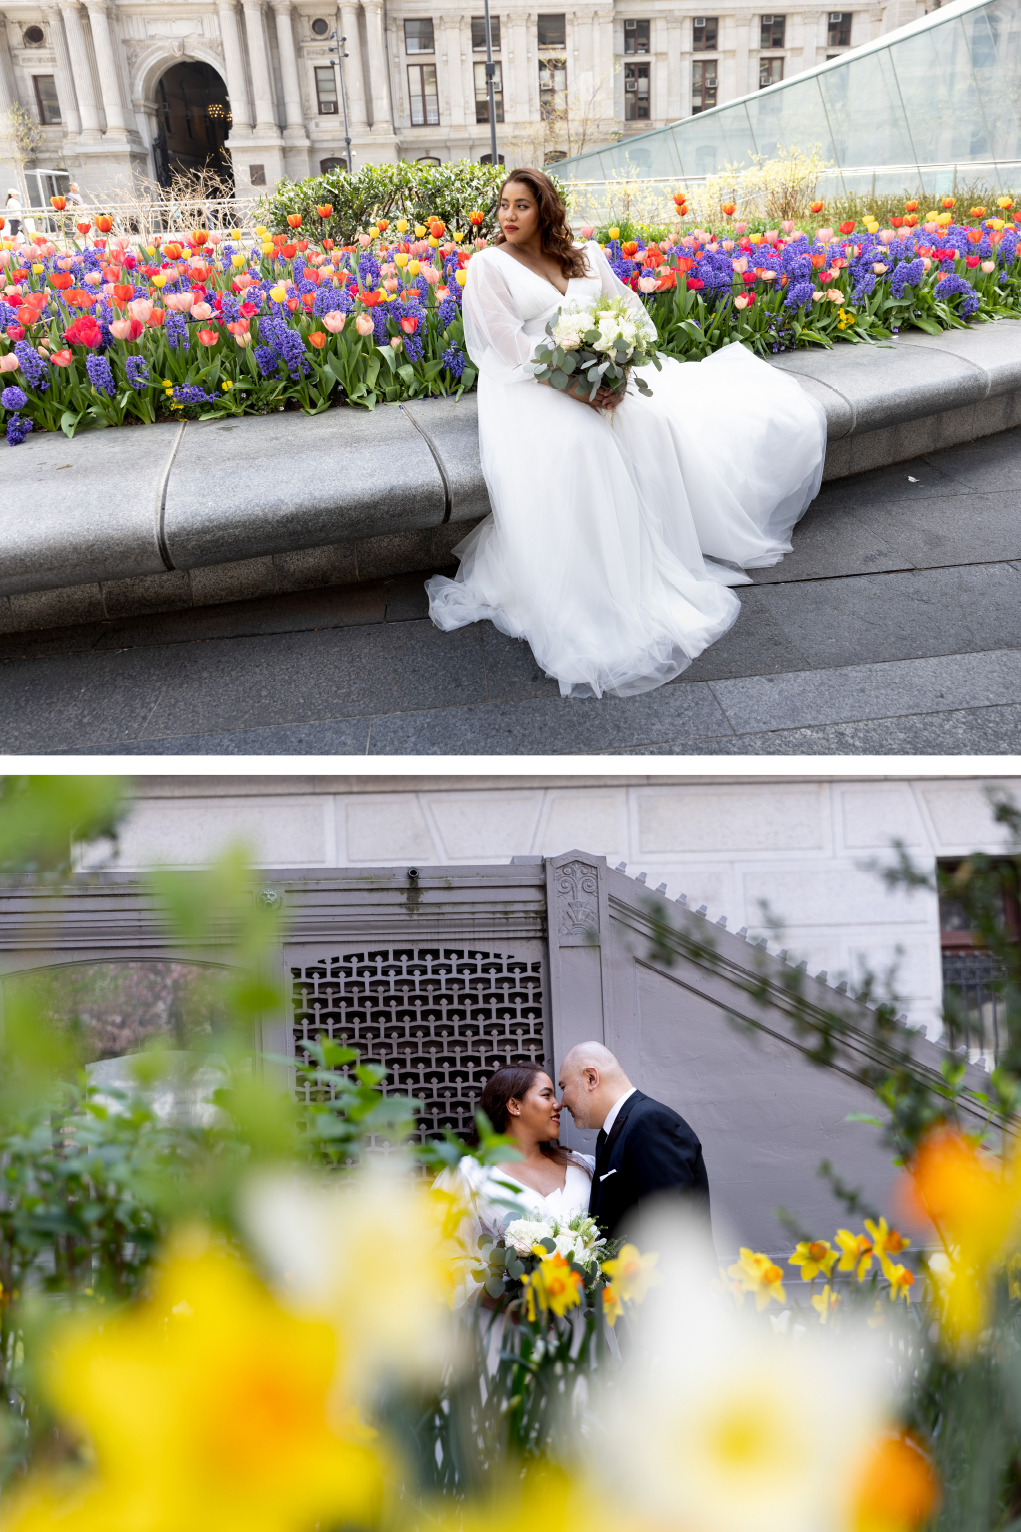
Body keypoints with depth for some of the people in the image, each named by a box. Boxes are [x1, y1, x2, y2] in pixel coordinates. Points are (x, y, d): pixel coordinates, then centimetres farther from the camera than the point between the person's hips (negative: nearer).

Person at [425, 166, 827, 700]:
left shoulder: (585, 256, 15)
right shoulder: (488, 265, 1)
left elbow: (632, 311, 9)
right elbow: (508, 344, -10)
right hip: (528, 388, -5)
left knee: (655, 423, -21)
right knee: (574, 443, -36)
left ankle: (663, 564, -8)